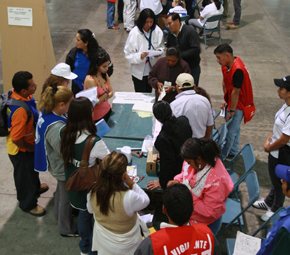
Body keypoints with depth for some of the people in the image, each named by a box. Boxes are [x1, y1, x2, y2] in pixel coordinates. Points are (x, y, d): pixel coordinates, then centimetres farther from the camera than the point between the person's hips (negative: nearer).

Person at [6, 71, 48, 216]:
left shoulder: (14, 93, -14)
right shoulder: (21, 111, -42)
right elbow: (16, 139, -36)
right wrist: (30, 148, -18)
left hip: (28, 145, 9)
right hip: (22, 150, -9)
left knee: (32, 168, 34)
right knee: (25, 175, 16)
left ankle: (35, 187, 62)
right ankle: (28, 204, 42)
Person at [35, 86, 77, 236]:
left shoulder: (46, 112, -13)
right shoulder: (55, 128, -41)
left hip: (57, 166, 9)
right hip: (64, 168, -9)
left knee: (61, 189, 34)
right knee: (67, 197, 15)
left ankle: (59, 214, 61)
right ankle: (66, 229, 40)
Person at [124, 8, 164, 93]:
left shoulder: (157, 31, -7)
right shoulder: (134, 33, -18)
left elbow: (161, 46, 9)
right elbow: (128, 54, -16)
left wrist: (159, 51, -15)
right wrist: (140, 56, -35)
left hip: (152, 69, 4)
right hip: (139, 71, -4)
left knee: (149, 94, 20)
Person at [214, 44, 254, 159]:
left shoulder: (238, 70, -32)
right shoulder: (226, 65, -3)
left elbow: (235, 92, -26)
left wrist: (232, 111, -18)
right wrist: (226, 101, 7)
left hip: (239, 104, -9)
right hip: (231, 101, 9)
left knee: (230, 131, 0)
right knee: (235, 128, 22)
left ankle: (222, 156, 10)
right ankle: (233, 152, 37)